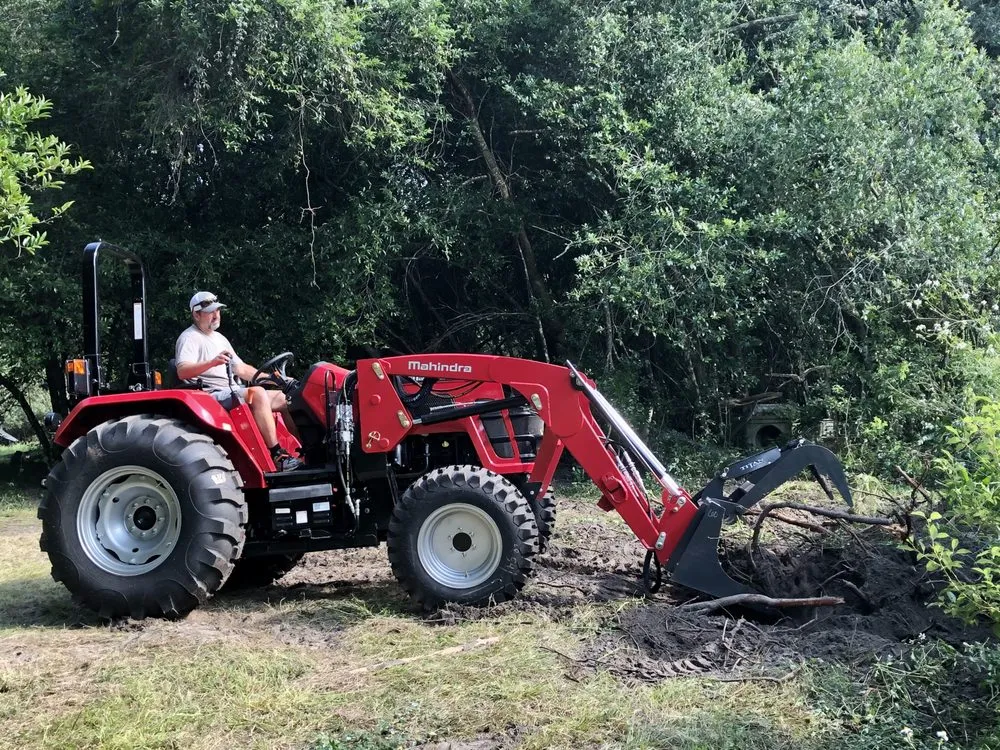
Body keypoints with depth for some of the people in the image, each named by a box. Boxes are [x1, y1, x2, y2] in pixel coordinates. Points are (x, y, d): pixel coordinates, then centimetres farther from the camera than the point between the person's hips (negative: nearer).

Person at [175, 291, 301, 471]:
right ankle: (278, 456, -37)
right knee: (257, 393, -32)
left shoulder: (219, 338, 24)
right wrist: (213, 362, -36)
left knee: (284, 398, 0)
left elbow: (242, 369, 26)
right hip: (212, 395, -9)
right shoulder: (189, 338, -3)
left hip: (233, 392, 9)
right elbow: (182, 371, -21)